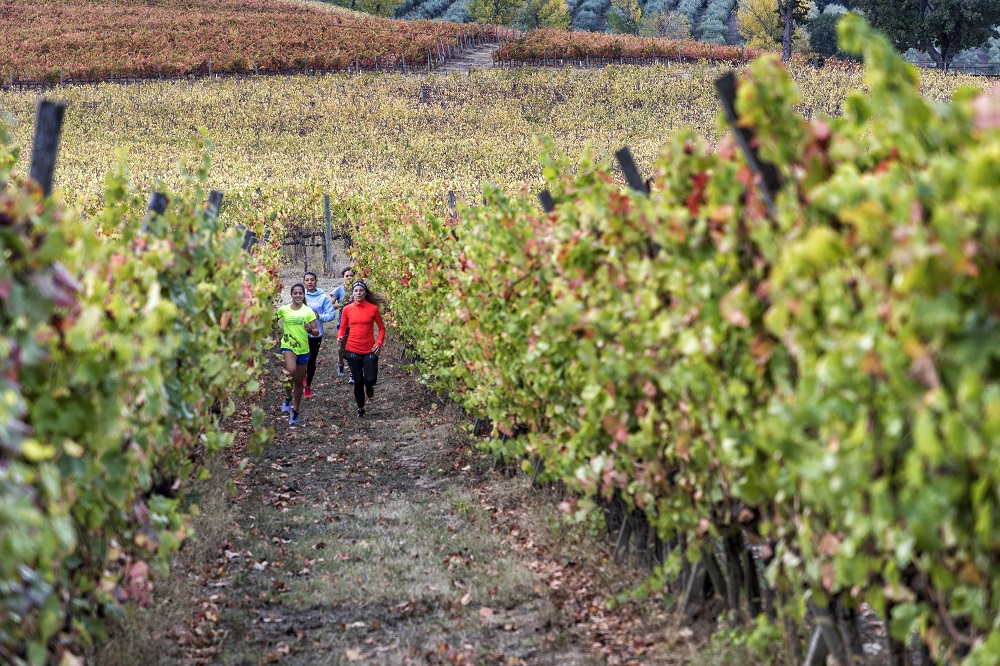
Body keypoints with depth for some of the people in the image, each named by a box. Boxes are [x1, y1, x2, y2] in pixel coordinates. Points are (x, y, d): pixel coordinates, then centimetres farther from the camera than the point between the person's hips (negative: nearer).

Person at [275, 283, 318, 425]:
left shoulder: (308, 311, -3)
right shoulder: (284, 309, 0)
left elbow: (316, 332, -3)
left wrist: (310, 330, -23)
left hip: (303, 349, 1)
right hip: (288, 346, -1)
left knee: (299, 381, 10)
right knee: (291, 370, -30)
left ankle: (295, 411, 25)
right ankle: (288, 397, -4)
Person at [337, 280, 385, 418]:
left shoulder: (373, 308, -2)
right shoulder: (347, 310, 1)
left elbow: (381, 328, 6)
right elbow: (343, 328, 8)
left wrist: (379, 343, -7)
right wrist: (339, 336, -14)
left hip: (370, 350, -1)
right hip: (353, 350, 1)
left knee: (370, 379, -9)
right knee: (358, 381, 4)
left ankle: (369, 387, 30)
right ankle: (360, 408, 23)